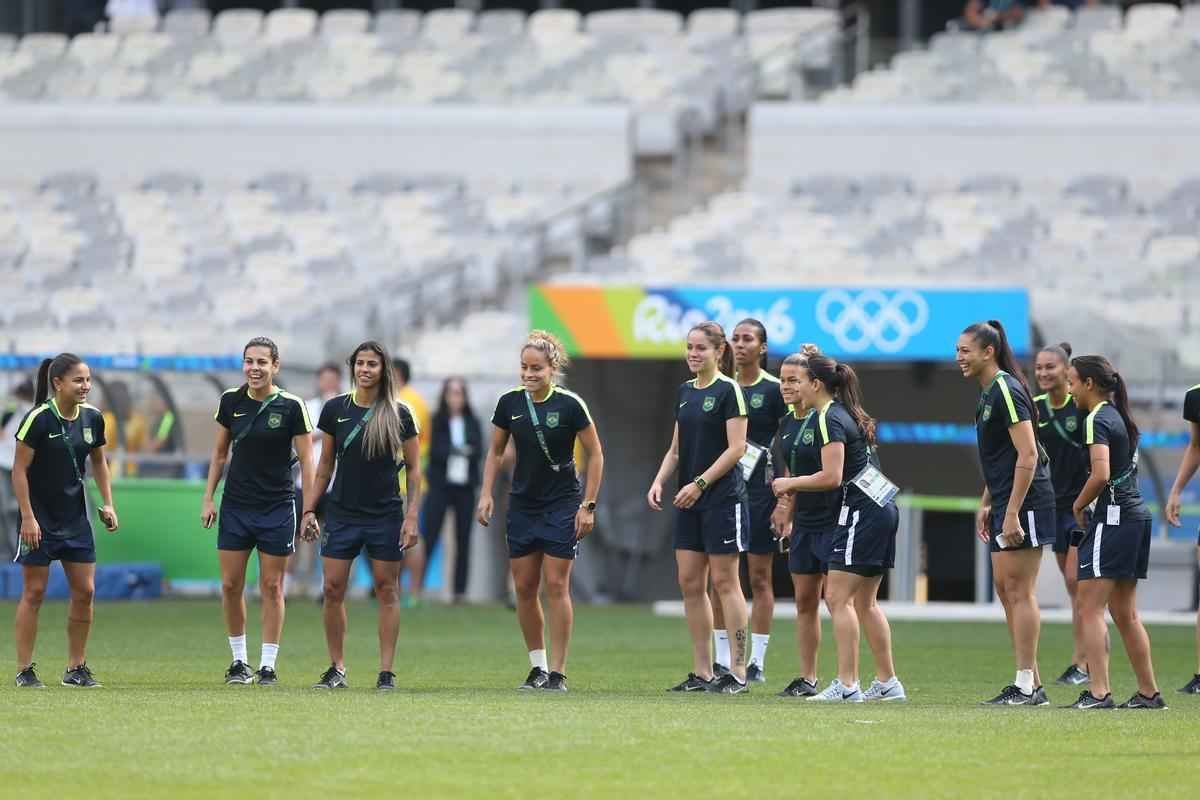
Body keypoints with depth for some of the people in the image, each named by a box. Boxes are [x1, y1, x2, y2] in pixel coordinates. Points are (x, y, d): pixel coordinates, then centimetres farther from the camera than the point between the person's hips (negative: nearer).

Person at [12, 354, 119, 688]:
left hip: (75, 519, 6)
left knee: (84, 591, 3)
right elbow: (19, 469, -14)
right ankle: (24, 670, 5)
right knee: (34, 592, -1)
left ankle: (76, 667, 13)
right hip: (40, 519, -6)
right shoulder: (38, 419, -16)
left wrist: (107, 503, 9)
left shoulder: (92, 418, 1)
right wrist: (27, 517, -17)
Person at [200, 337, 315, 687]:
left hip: (277, 507, -3)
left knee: (272, 587, 1)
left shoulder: (292, 406, -8)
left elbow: (306, 459, -5)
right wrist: (208, 498, 6)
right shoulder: (231, 401, 1)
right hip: (235, 505, 3)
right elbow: (220, 452, 12)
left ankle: (268, 665, 7)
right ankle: (239, 661, 16)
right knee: (230, 585, 2)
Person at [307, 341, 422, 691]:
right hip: (342, 514, 2)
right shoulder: (335, 410, 3)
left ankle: (386, 671, 5)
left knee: (387, 590, 1)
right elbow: (325, 464, 11)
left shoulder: (398, 414, -3)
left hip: (385, 515, -2)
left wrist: (412, 516, -6)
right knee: (333, 590, -2)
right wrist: (310, 508, 7)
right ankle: (336, 669, 8)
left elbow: (413, 468, 1)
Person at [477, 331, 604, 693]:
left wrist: (588, 505, -8)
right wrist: (486, 494, 1)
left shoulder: (570, 404, -12)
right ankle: (538, 667, 17)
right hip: (522, 506, 4)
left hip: (562, 506, -4)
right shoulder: (510, 403, -1)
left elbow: (595, 455, -4)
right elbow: (495, 452, 12)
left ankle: (557, 672, -2)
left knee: (556, 585, -7)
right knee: (524, 587, 5)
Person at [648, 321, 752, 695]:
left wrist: (699, 484, -18)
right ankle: (702, 673, 10)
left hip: (722, 498, -8)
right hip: (688, 500, 8)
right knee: (689, 583, 5)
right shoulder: (685, 392, 13)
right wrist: (659, 481, 2)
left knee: (724, 582, -5)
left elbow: (736, 447, -14)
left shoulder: (728, 390, -9)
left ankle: (737, 671, 0)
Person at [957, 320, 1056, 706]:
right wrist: (986, 504, 21)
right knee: (1004, 588, 11)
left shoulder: (1006, 391, -15)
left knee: (1019, 590, -8)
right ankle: (1031, 684, 14)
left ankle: (1027, 686, -6)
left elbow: (1027, 455, -20)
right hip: (1006, 504, 10)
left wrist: (1012, 513, -23)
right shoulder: (988, 394, 15)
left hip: (1024, 501, -10)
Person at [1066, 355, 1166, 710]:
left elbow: (1101, 474, -24)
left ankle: (1098, 692, -18)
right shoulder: (1119, 417, 17)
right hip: (1137, 516, 10)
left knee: (1090, 607, -11)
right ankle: (1148, 693, 17)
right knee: (1124, 612, 14)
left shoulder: (1097, 420, -12)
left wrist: (1079, 505, -8)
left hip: (1112, 518, -10)